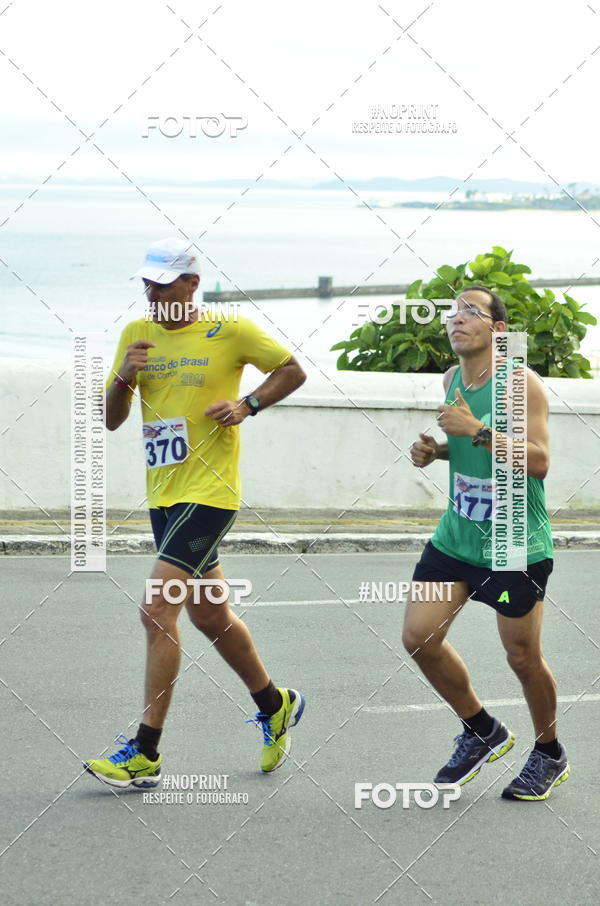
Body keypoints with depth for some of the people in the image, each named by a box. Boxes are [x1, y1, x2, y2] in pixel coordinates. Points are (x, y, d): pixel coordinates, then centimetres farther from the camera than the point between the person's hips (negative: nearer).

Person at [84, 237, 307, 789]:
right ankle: (275, 705, 40)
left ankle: (146, 753, -14)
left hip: (209, 491, -7)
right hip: (163, 494, 7)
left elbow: (292, 370, 6)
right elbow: (112, 420, 9)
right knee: (209, 616, 17)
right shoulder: (136, 334, 8)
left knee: (157, 609, -16)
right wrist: (124, 377, -10)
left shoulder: (229, 330, -6)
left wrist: (247, 404, -9)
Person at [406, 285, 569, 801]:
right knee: (420, 638, -2)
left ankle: (550, 755, 26)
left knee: (523, 656, 2)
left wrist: (477, 430, -28)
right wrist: (436, 450, 3)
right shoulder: (452, 380, 7)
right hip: (457, 536, 7)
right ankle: (483, 732, 19)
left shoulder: (522, 383, -14)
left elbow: (539, 460, -23)